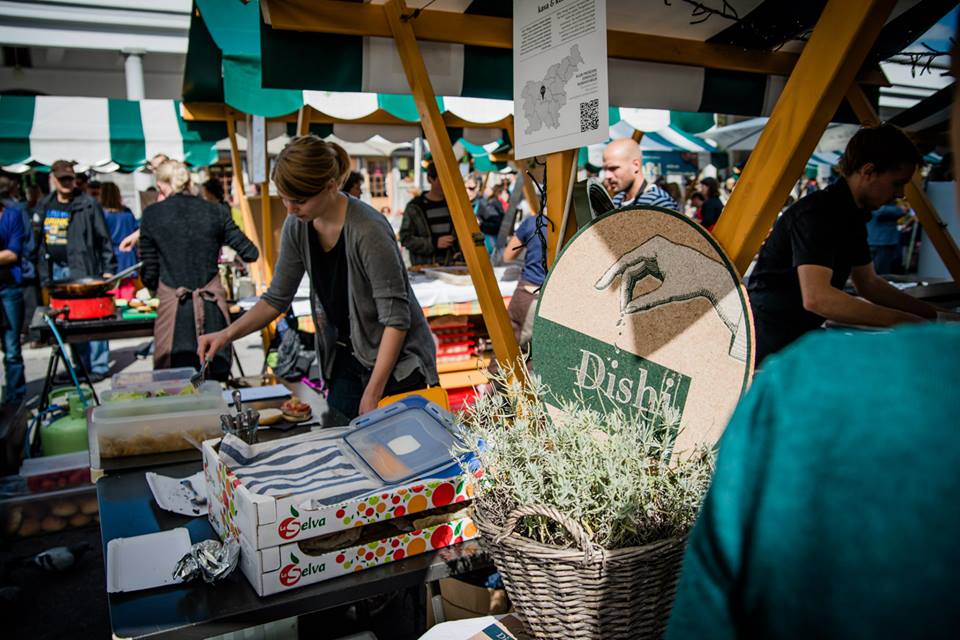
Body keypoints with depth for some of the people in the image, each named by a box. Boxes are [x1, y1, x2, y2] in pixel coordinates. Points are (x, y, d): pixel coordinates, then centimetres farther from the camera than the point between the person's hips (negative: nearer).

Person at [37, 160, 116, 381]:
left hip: (84, 270, -6)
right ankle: (81, 365, 21)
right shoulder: (44, 206, 12)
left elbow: (104, 238, -4)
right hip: (55, 270, 6)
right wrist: (43, 272, 12)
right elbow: (39, 240, 16)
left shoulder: (88, 204, -4)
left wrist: (108, 269, -7)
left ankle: (98, 366, 4)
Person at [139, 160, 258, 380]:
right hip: (212, 308, 2)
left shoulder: (151, 215, 0)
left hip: (173, 307, -1)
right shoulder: (215, 211, 3)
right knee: (216, 381, 9)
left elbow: (149, 274, 3)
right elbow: (250, 253, 5)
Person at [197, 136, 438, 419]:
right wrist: (228, 334, -9)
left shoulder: (368, 231, -26)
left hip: (396, 363, -6)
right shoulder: (298, 226, -6)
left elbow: (396, 319, -22)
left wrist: (372, 395, -21)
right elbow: (277, 298, 6)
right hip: (346, 359, 6)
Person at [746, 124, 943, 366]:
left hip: (802, 333, 9)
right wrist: (900, 320, -30)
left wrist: (932, 314, 12)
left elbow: (868, 283, 20)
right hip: (771, 337, -9)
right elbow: (816, 297, -34)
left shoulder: (853, 216, 8)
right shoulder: (817, 213, -22)